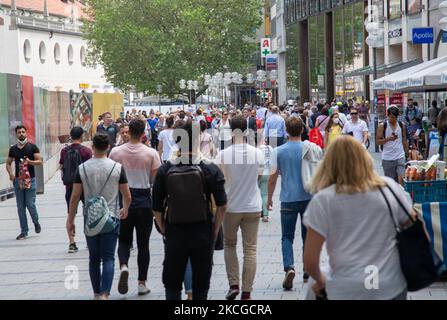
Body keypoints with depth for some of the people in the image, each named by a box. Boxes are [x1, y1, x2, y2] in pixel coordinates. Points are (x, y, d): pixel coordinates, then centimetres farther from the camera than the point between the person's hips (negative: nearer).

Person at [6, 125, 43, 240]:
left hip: (30, 179, -3)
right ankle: (24, 232, 9)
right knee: (20, 206, 3)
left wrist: (30, 161, -22)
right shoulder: (13, 149, 10)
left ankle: (36, 222, 22)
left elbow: (40, 161, -4)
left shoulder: (32, 147, 0)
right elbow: (8, 163, 15)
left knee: (30, 204, -7)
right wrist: (11, 173, -3)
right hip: (18, 180, 3)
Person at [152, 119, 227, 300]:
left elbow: (157, 209, -3)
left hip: (174, 233, 0)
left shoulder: (164, 171, -5)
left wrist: (164, 231, 9)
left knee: (172, 285, 12)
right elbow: (222, 206, -6)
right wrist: (214, 231, 6)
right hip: (203, 234, 0)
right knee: (201, 286, 11)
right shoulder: (211, 170, -8)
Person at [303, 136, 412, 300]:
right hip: (393, 287, 3)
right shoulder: (390, 187, -2)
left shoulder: (323, 200, -8)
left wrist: (320, 281, 12)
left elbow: (310, 261, -7)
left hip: (346, 291, -3)